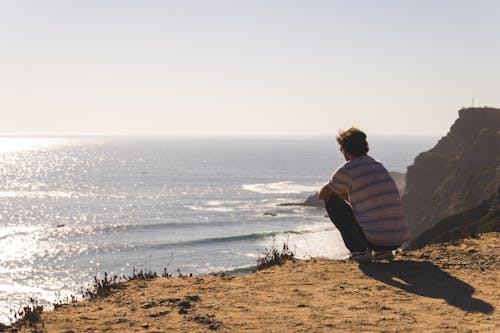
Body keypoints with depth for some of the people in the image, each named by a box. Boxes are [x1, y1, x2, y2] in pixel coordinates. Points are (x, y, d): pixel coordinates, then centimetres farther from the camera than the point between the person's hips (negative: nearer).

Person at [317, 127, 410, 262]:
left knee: (332, 202, 10)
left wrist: (336, 191, 31)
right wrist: (342, 192, 40)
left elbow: (322, 194, 14)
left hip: (374, 239, -7)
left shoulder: (346, 170, -3)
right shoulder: (380, 167, 19)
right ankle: (383, 251, 17)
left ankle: (358, 250, 3)